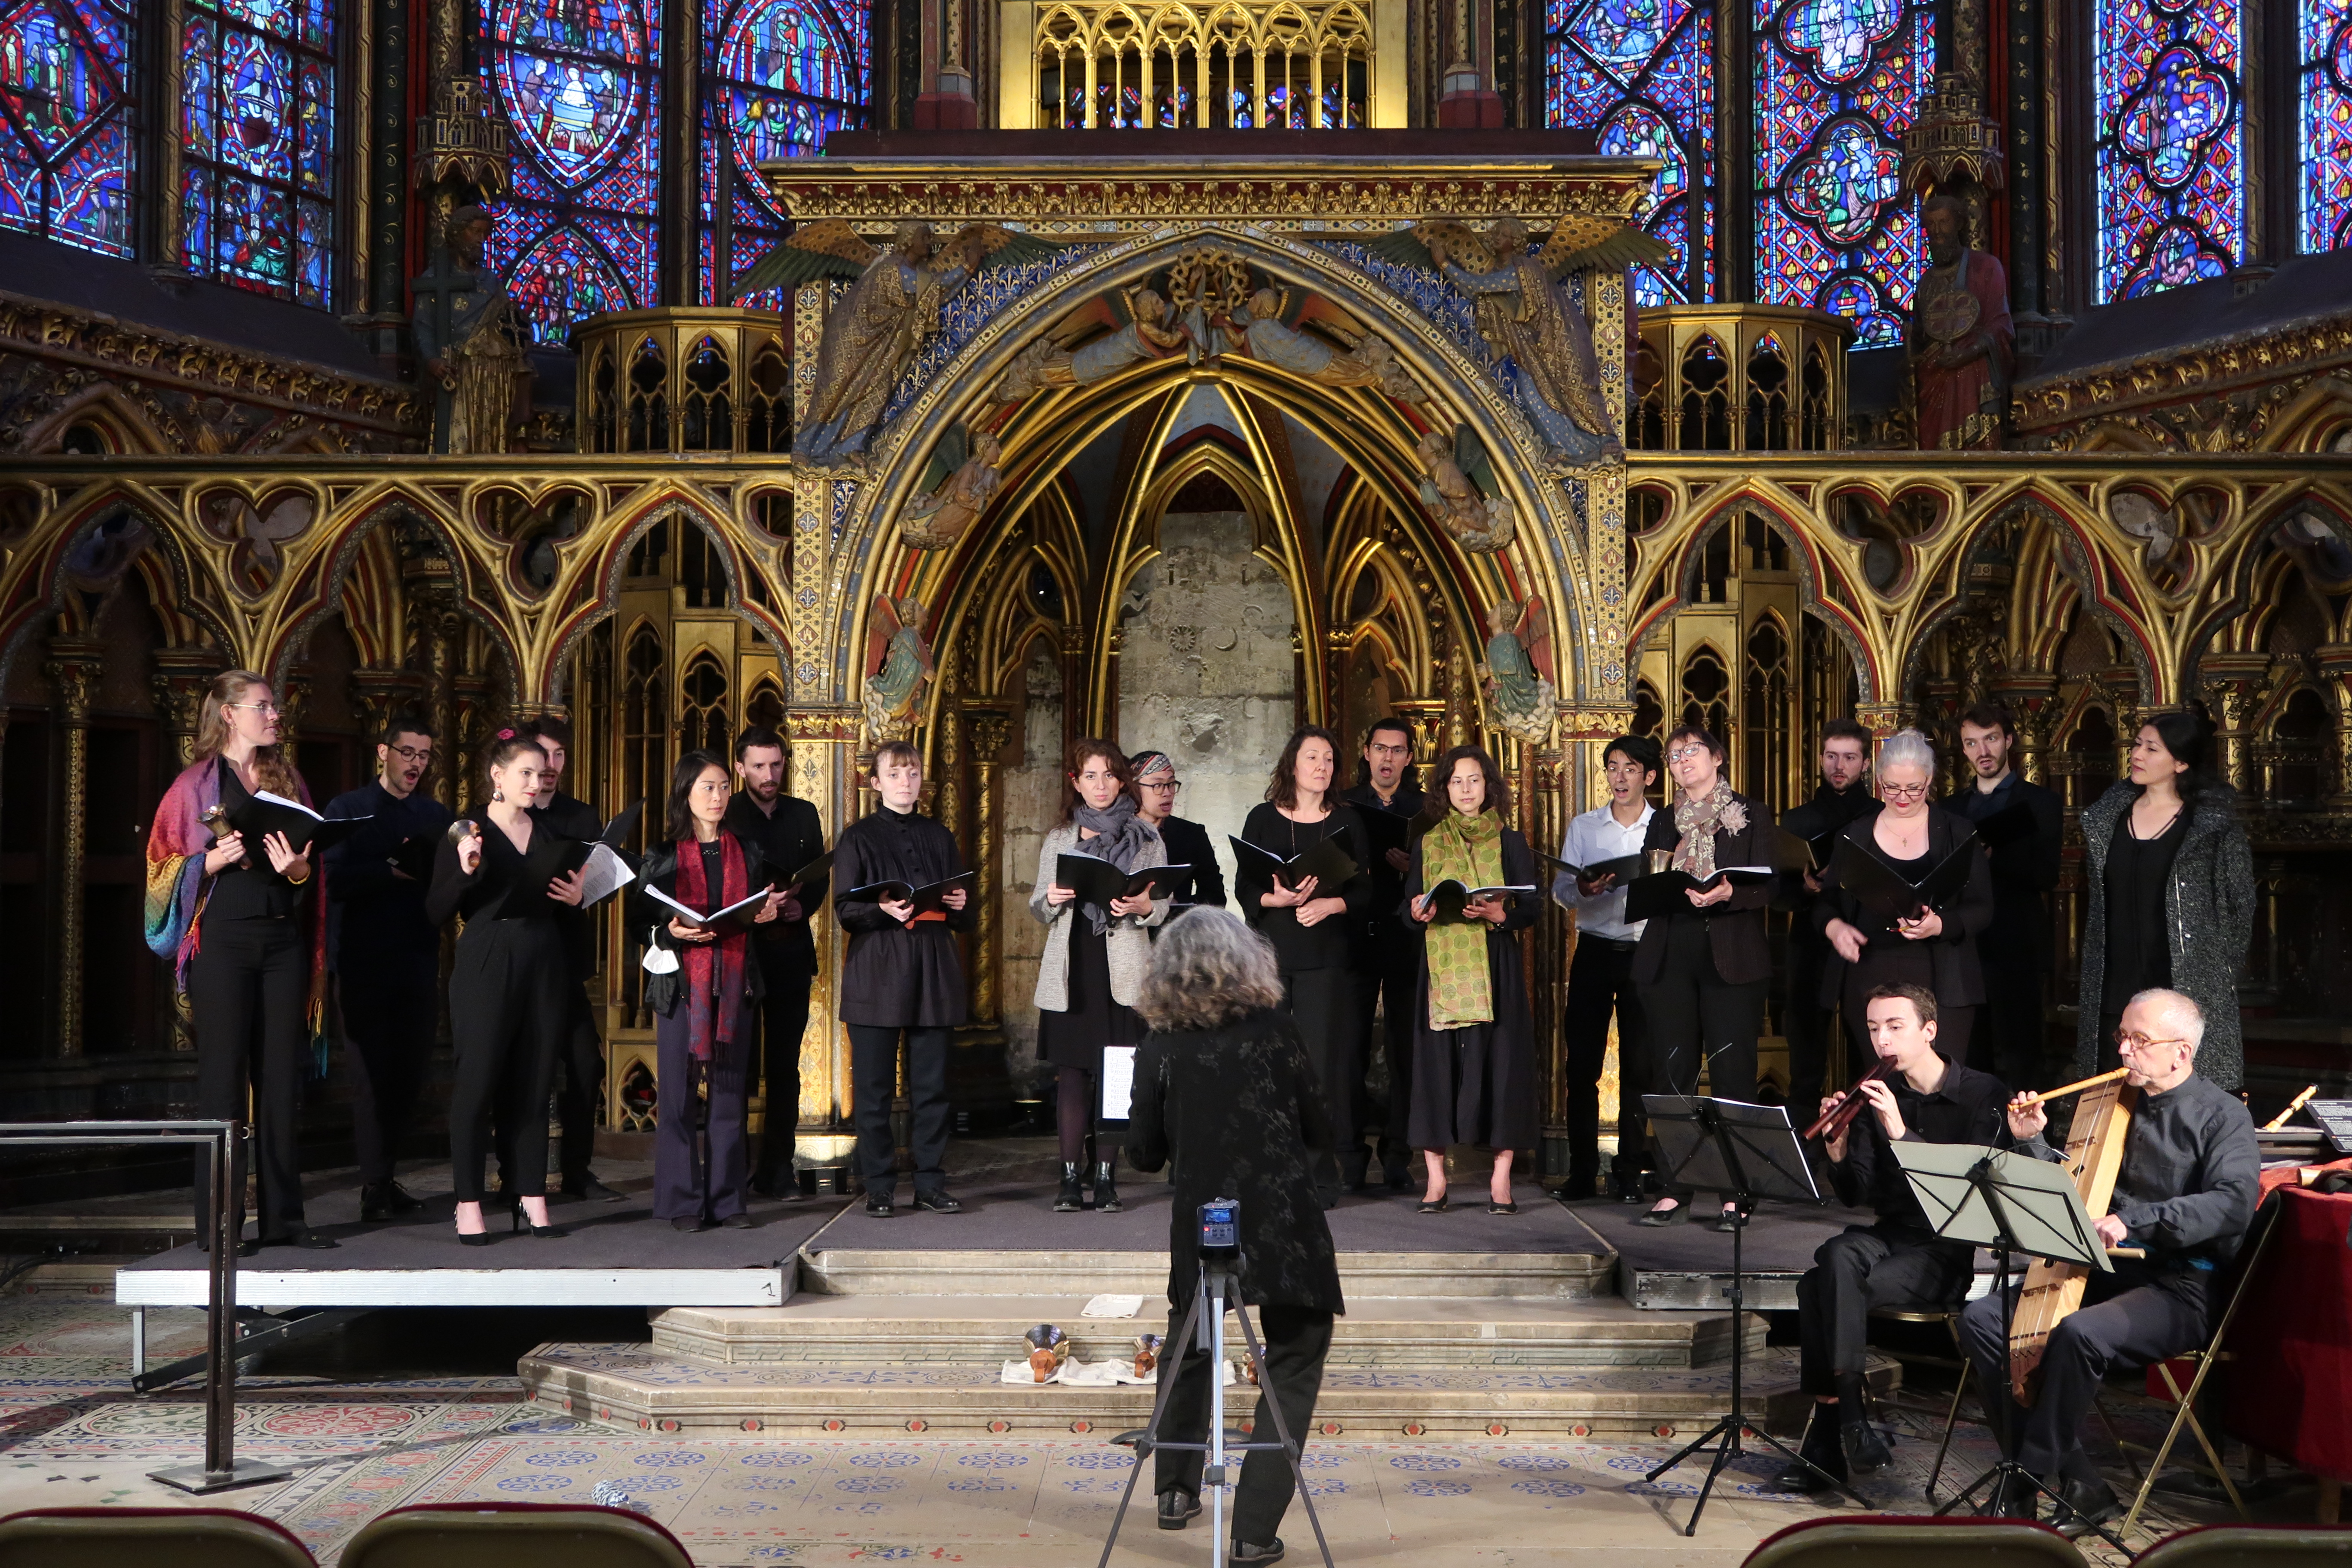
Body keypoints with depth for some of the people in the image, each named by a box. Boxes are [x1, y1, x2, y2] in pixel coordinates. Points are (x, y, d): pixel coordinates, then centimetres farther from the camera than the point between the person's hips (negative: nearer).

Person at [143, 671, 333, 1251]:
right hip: (223, 941, -4)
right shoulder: (197, 783, 4)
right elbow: (166, 864, 1)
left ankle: (282, 1214, 9)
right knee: (223, 1077, -2)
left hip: (284, 941, 4)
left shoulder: (288, 780, 15)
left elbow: (315, 862, 16)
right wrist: (213, 861, -16)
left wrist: (301, 870, -5)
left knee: (282, 1077, 4)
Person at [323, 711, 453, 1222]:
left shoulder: (437, 815, 13)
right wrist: (390, 870, -21)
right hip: (364, 964, -4)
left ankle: (385, 1177, 17)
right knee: (372, 1075, -3)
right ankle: (375, 1188, 0)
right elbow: (333, 879, -11)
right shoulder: (347, 810, 2)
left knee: (408, 1074, 7)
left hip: (417, 963, 4)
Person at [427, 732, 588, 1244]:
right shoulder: (467, 832, 0)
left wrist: (577, 898, 0)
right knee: (477, 1082, -4)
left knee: (534, 1084, 6)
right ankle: (468, 1202, 3)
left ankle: (532, 1197, 13)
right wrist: (465, 871, -19)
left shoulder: (551, 833, 13)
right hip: (486, 965, -4)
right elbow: (436, 912, -4)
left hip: (544, 966, 4)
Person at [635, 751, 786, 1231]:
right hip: (681, 981, -2)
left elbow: (763, 910, 19)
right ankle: (682, 1202, 5)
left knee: (731, 1092, 3)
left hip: (736, 981, 3)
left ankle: (730, 1200, 9)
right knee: (680, 1091, -3)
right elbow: (642, 920, 2)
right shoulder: (663, 857, 3)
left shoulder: (748, 852, 12)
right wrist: (672, 931, -16)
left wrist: (767, 914, -3)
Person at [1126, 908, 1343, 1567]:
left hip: (1200, 1228, 2)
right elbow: (1319, 1130, 2)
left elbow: (1144, 1153, 2)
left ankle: (1176, 1492, 35)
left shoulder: (1159, 1047, -3)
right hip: (1284, 1223, -2)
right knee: (1292, 1370, 9)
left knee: (1188, 1349, 26)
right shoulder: (1275, 1026, -4)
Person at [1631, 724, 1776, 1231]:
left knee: (1731, 1073, -6)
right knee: (1671, 1073, 1)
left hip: (1730, 958, -3)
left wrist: (1728, 893, -19)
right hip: (1669, 957, 4)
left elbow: (1766, 886, -2)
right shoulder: (1663, 823, 20)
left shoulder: (1751, 816, 8)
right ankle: (1674, 1192, 6)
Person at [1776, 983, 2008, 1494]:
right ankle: (1846, 1421, -23)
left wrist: (1901, 1134, -25)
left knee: (1821, 1289, -28)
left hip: (1952, 1250, -5)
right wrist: (1839, 1152, -13)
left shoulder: (1984, 1095, -4)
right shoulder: (1877, 1096, 8)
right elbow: (1856, 1197, 8)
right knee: (1837, 1256, -31)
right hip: (1891, 1234, 5)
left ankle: (1827, 1440, -19)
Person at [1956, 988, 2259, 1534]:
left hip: (2178, 1288, -7)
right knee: (1981, 1319, -12)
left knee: (2078, 1334, -35)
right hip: (2103, 1271, 7)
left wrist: (2134, 1219, -31)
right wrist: (2032, 1142, 1)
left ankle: (2030, 1482, -18)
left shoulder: (2222, 1116, -4)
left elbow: (2233, 1203, -22)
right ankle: (2077, 1487, -12)